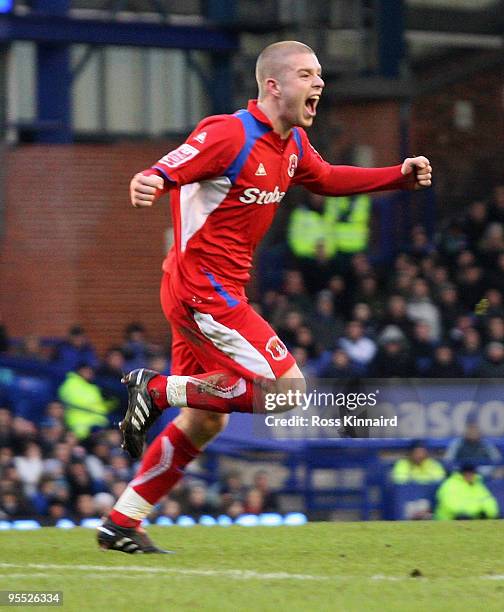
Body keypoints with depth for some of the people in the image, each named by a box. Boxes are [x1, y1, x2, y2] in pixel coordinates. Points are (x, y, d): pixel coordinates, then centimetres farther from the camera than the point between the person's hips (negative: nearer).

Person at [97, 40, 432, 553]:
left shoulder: (294, 144, 11)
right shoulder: (230, 134, -17)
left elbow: (326, 180, 30)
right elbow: (166, 172, -26)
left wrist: (399, 176, 20)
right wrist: (147, 183, -50)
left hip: (221, 293, 10)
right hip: (202, 291, -10)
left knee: (205, 421, 13)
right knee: (285, 387, -14)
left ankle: (121, 523, 17)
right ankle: (160, 390, -7)